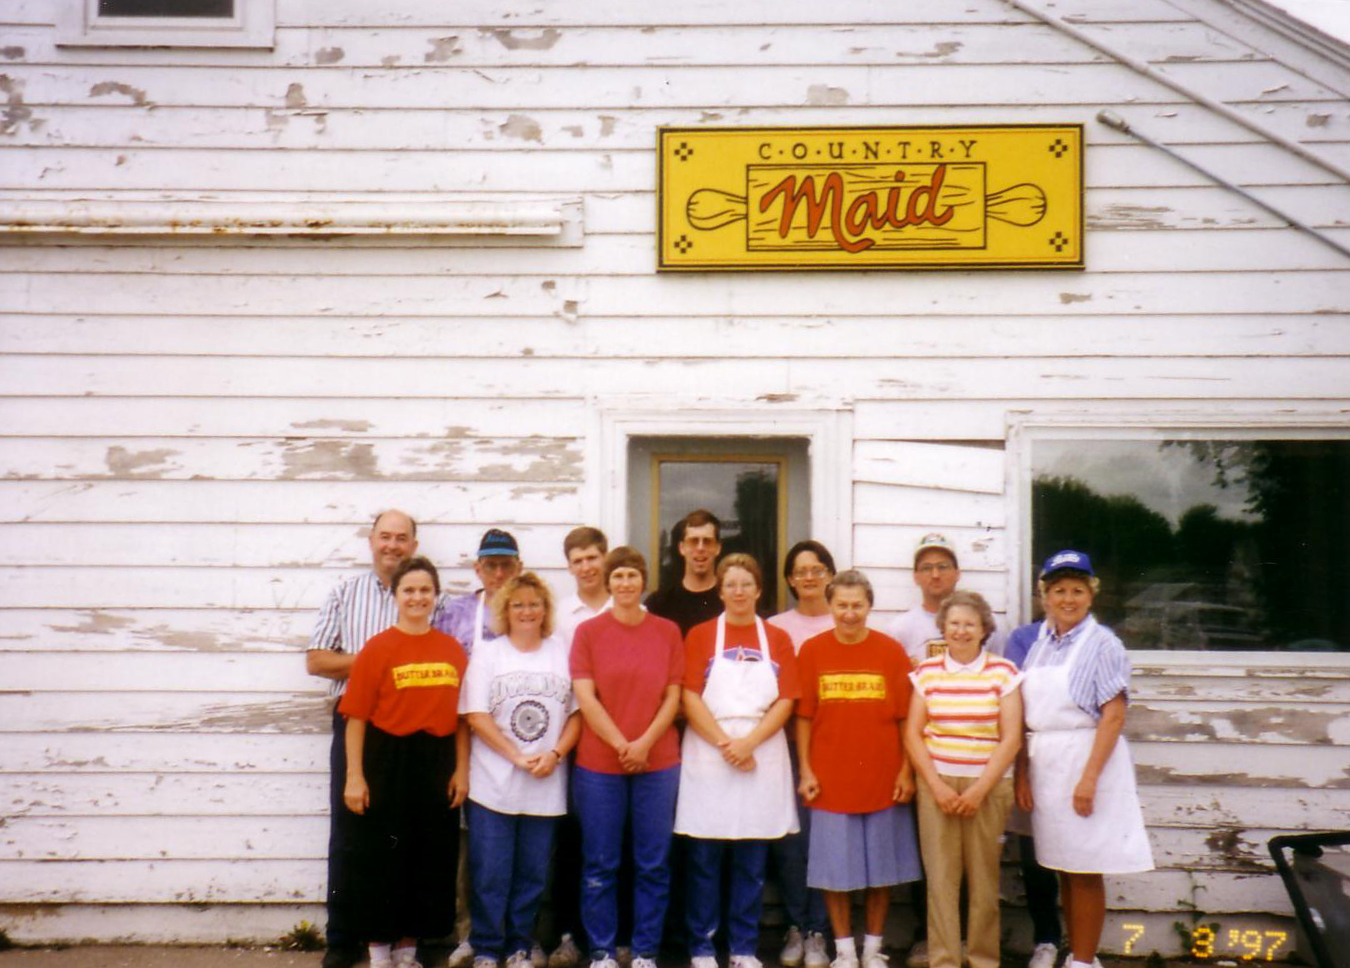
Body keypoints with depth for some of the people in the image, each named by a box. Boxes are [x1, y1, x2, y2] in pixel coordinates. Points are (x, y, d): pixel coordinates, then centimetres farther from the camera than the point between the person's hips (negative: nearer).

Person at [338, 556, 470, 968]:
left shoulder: (453, 649, 5)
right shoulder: (378, 648, -5)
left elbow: (461, 714, 8)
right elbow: (357, 716, -7)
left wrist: (461, 768, 3)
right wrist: (354, 776, -11)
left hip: (437, 766, 4)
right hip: (388, 763, -3)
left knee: (430, 860, 10)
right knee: (382, 859, 4)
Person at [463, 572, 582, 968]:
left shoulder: (562, 652, 9)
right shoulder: (487, 653, 4)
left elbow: (577, 713, 7)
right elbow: (477, 716, -3)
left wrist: (554, 754, -9)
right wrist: (518, 757, -11)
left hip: (547, 786, 2)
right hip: (493, 783, -2)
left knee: (533, 874, 7)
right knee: (490, 874, 0)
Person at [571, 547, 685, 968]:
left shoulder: (668, 631, 6)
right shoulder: (588, 631, 2)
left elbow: (673, 696, 3)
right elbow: (585, 697, -4)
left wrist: (645, 743, -11)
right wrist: (622, 745, -12)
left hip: (658, 763, 1)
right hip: (598, 764, -1)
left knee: (654, 864, 5)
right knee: (599, 866, 4)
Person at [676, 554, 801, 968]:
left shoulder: (778, 639, 8)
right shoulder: (700, 635, 4)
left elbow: (784, 702, 1)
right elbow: (690, 698, -4)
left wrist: (747, 743, -12)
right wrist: (725, 744, -13)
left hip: (762, 757, 1)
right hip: (708, 757, -1)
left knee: (752, 862, 6)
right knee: (704, 859, 2)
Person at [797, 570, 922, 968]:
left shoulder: (891, 651, -2)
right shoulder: (812, 651, -1)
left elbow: (906, 718, 0)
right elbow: (804, 717, 2)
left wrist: (906, 771, -3)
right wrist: (806, 771, -3)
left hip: (883, 780, 0)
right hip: (830, 781, 0)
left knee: (881, 868, 10)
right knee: (834, 868, 6)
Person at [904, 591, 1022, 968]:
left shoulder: (1004, 672, 3)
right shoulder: (926, 672, 7)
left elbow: (1011, 738, -1)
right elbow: (912, 733, 5)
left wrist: (979, 789, -8)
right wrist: (935, 785, -5)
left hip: (988, 785, -1)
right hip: (937, 783, 1)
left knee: (984, 876, 0)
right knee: (940, 875, -2)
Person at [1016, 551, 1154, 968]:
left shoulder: (1102, 643, -8)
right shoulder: (1039, 644, 9)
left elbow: (1114, 715, -13)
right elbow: (1025, 716, 11)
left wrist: (1089, 777, -18)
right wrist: (1022, 774, 5)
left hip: (1084, 760, -5)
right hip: (1043, 765, 5)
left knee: (1085, 871, 2)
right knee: (1063, 868, 12)